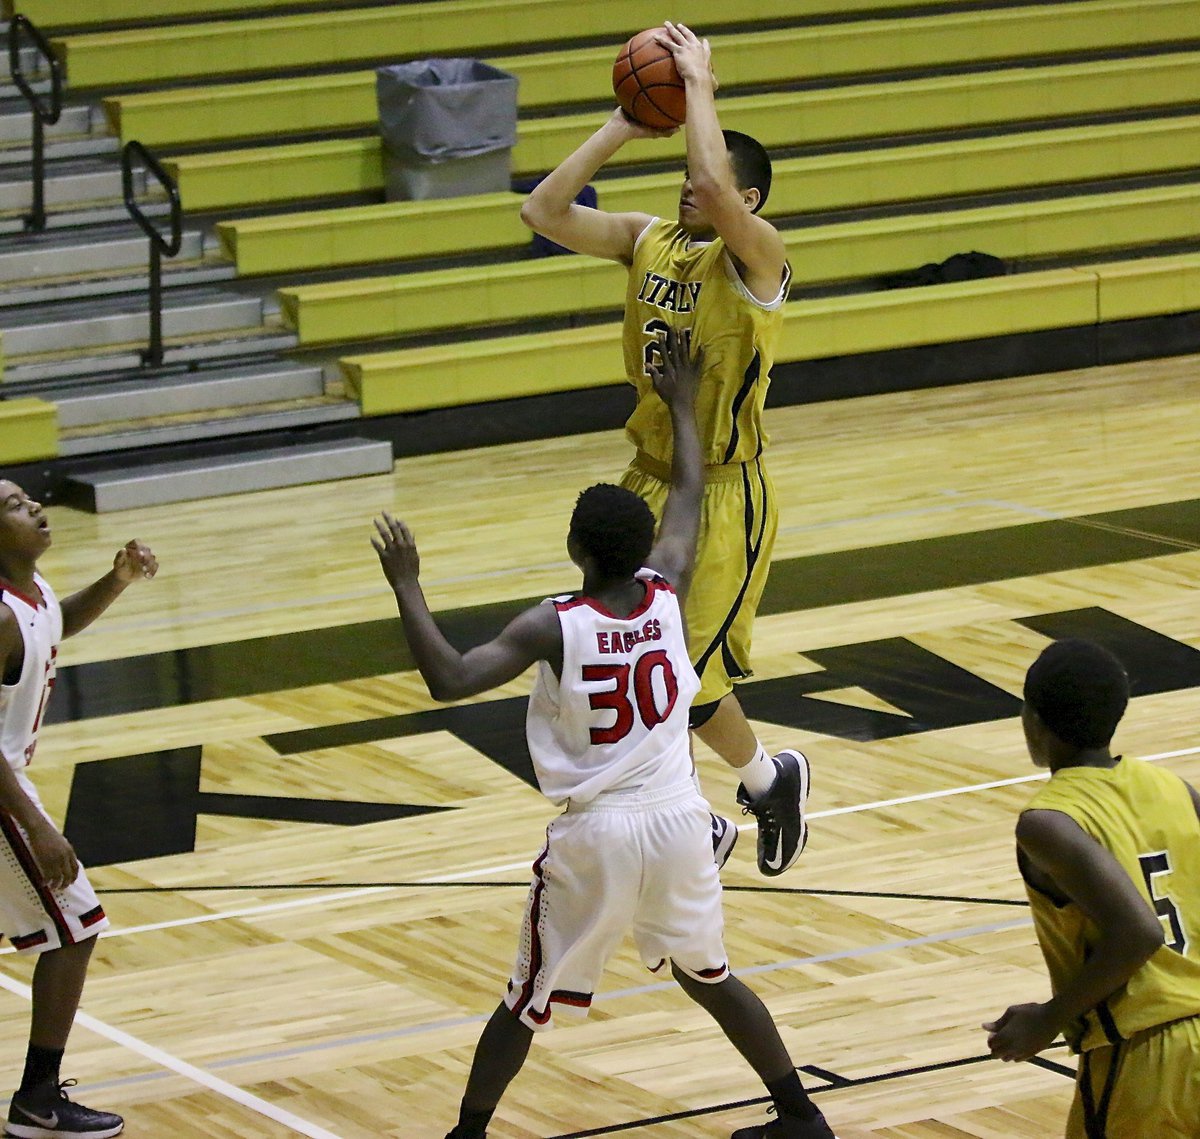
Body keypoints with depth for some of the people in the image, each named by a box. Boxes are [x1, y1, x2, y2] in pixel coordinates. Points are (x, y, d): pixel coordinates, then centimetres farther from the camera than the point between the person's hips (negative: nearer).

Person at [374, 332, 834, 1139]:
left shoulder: (556, 627, -17)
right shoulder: (666, 593, -5)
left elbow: (449, 679, -24)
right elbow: (689, 498, 13)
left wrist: (406, 585, -16)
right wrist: (683, 405, 26)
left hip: (595, 837, -4)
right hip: (679, 823, 4)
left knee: (528, 1002, 10)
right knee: (710, 978, 24)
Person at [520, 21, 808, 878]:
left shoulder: (757, 255, -16)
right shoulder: (649, 240, 4)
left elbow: (716, 188, -37)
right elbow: (545, 212, -3)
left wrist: (700, 88, -25)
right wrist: (624, 129, -6)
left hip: (723, 495, -7)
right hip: (649, 482, 7)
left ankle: (770, 778, 23)